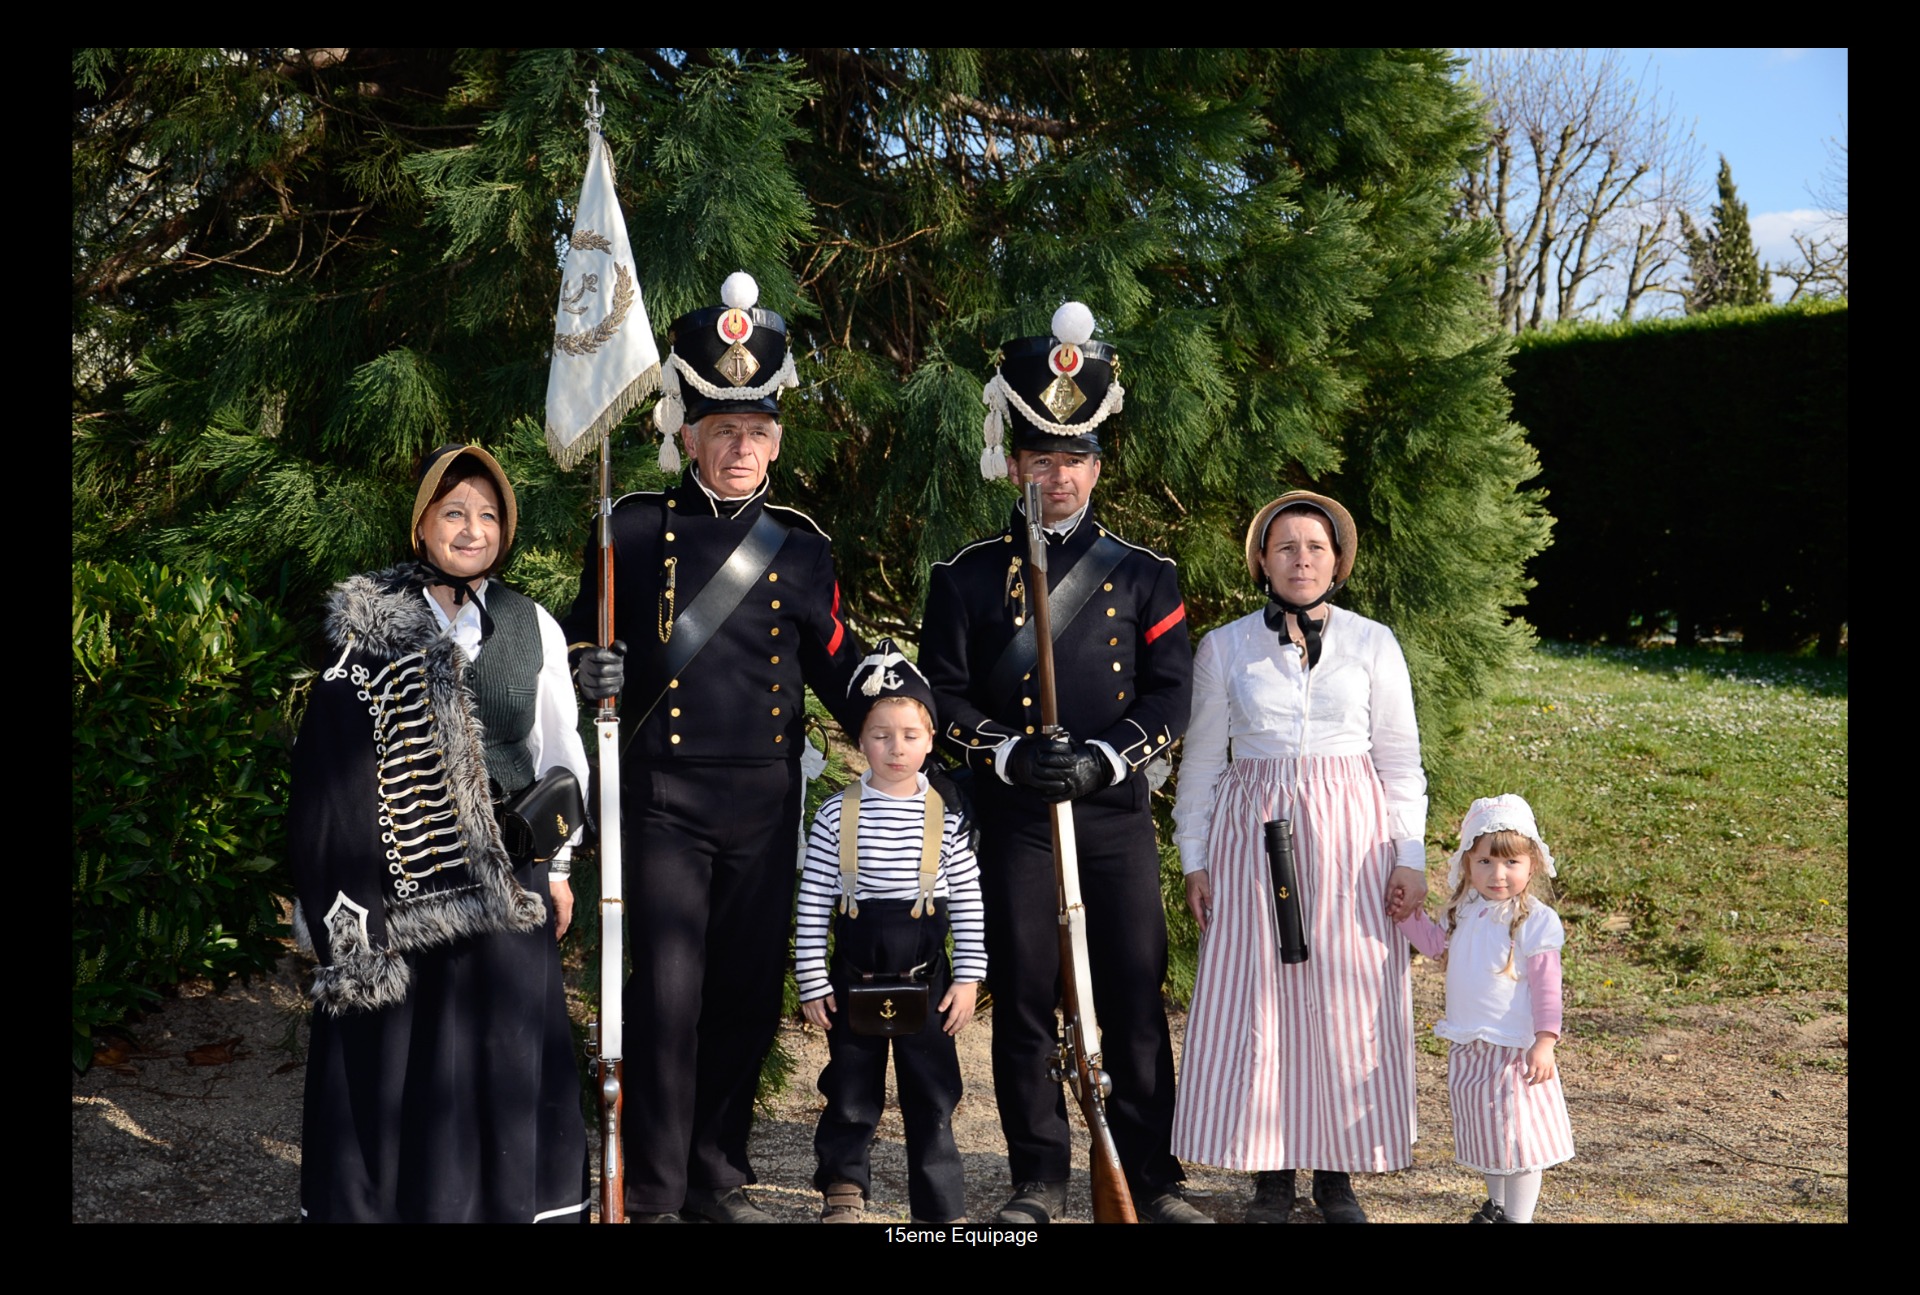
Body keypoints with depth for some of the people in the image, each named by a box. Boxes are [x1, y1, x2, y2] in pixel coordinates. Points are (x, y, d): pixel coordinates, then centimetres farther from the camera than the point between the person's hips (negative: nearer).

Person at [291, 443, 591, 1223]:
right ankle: (381, 1197, 18)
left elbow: (560, 755, 12)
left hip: (506, 877, 1)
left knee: (503, 1044, 4)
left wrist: (557, 867, 9)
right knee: (392, 1047, 4)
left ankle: (511, 1198, 16)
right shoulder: (369, 621, 1)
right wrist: (336, 891, -1)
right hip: (395, 875, -1)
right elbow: (332, 758, 1)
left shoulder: (533, 627, 7)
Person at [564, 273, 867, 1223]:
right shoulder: (635, 529, 1)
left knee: (749, 992, 8)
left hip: (765, 798, 3)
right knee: (667, 993, -5)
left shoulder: (799, 545, 8)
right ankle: (651, 1190, 10)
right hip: (664, 796, -2)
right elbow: (582, 633, 11)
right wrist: (593, 670, -13)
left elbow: (834, 664, 14)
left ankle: (718, 1176, 24)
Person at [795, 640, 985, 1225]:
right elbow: (812, 902, -1)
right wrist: (811, 980, -2)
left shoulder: (946, 816, -2)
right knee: (852, 1089, 12)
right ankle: (843, 1186, 33)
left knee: (932, 1095, 4)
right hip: (855, 976, 0)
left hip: (926, 977, 0)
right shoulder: (837, 815, -3)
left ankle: (941, 1210, 14)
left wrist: (968, 978, -2)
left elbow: (969, 903, 1)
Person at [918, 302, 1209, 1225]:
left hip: (1117, 812, 1)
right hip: (1013, 818, 0)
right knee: (1024, 1000, 3)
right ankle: (1038, 1183, 15)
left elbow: (1170, 696, 2)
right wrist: (1009, 753, -14)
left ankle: (1153, 1182, 13)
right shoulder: (969, 576, 6)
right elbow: (943, 696, 1)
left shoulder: (1144, 576, 8)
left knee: (1136, 996, 2)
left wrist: (1104, 759, -14)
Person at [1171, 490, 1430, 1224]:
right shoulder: (1224, 648, 5)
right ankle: (1272, 1177, 11)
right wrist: (1194, 859, 4)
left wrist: (1410, 856, 0)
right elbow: (1202, 760, 8)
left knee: (1348, 1000, 0)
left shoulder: (1373, 644, 5)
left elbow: (1400, 759, 6)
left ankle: (1337, 1176, 12)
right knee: (1255, 1001, -1)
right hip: (1253, 837, 0)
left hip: (1351, 838, 0)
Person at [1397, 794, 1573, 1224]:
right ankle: (1496, 1205, 37)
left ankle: (1519, 1215, 11)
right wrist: (1408, 911, 12)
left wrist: (1544, 1042, -23)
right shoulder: (1466, 911, 3)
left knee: (1517, 1131, 0)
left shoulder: (1536, 921, -16)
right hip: (1468, 1047, 7)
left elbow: (1546, 987, -17)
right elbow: (1437, 943, 23)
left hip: (1515, 1049, -7)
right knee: (1484, 1128, 20)